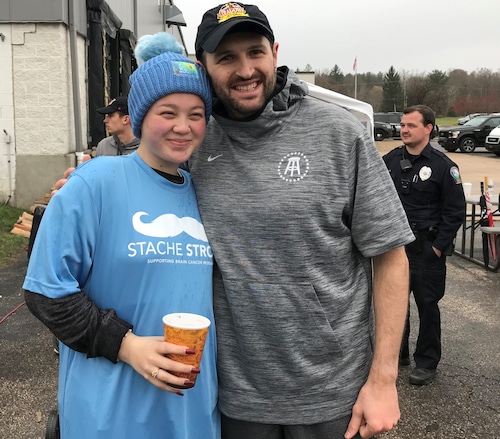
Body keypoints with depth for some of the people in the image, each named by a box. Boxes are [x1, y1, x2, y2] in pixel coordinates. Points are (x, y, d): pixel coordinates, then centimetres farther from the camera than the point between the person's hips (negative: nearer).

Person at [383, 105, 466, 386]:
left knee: (427, 305, 5)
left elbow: (456, 211, -7)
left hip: (427, 249, -4)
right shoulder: (390, 161, 5)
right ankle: (398, 352, 30)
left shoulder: (443, 166, -8)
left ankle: (427, 362, 19)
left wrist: (438, 247, -11)